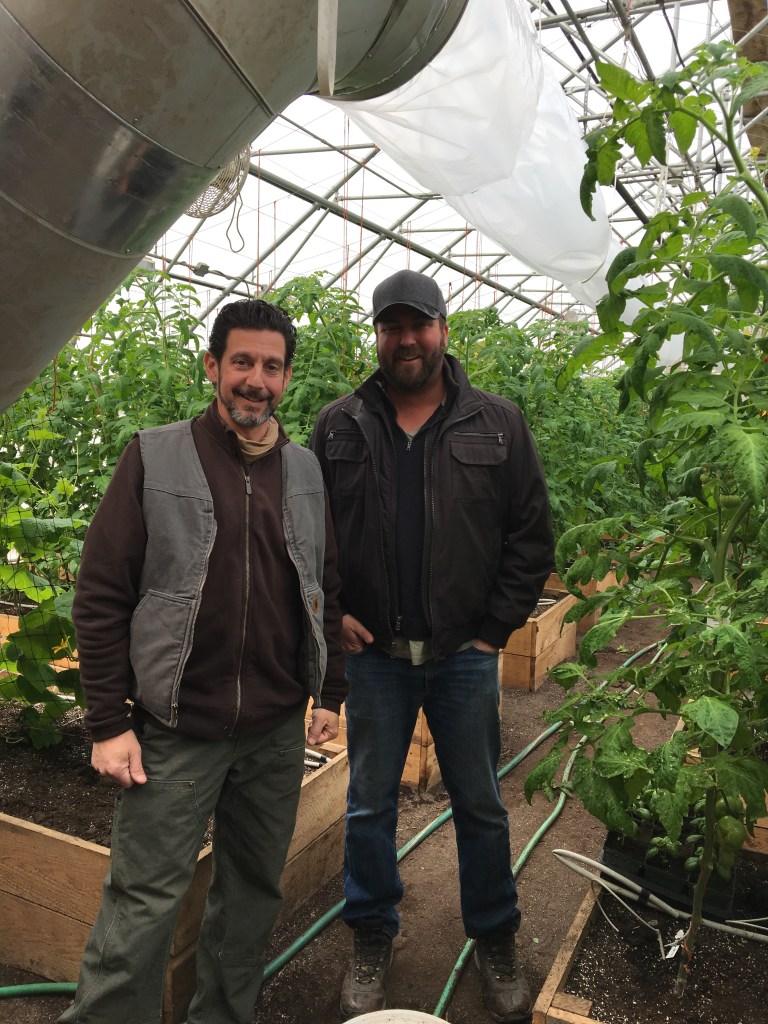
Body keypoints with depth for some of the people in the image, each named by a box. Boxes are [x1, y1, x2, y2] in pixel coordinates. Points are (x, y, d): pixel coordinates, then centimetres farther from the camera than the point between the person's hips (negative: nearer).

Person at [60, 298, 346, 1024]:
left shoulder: (308, 473, 6)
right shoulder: (154, 458, -5)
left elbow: (328, 591, 13)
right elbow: (101, 597, -6)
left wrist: (330, 693, 9)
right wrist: (108, 722, -9)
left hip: (276, 732, 4)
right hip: (175, 731, -4)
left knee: (254, 888, 17)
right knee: (144, 902, 3)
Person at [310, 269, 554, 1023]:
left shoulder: (497, 424, -1)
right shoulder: (338, 427, 2)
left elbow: (530, 535, 1)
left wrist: (497, 626, -4)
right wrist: (330, 611, -2)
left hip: (466, 655, 0)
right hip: (373, 653, 1)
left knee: (480, 807, 14)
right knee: (370, 806, 14)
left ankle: (495, 943, 36)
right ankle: (372, 942, 36)